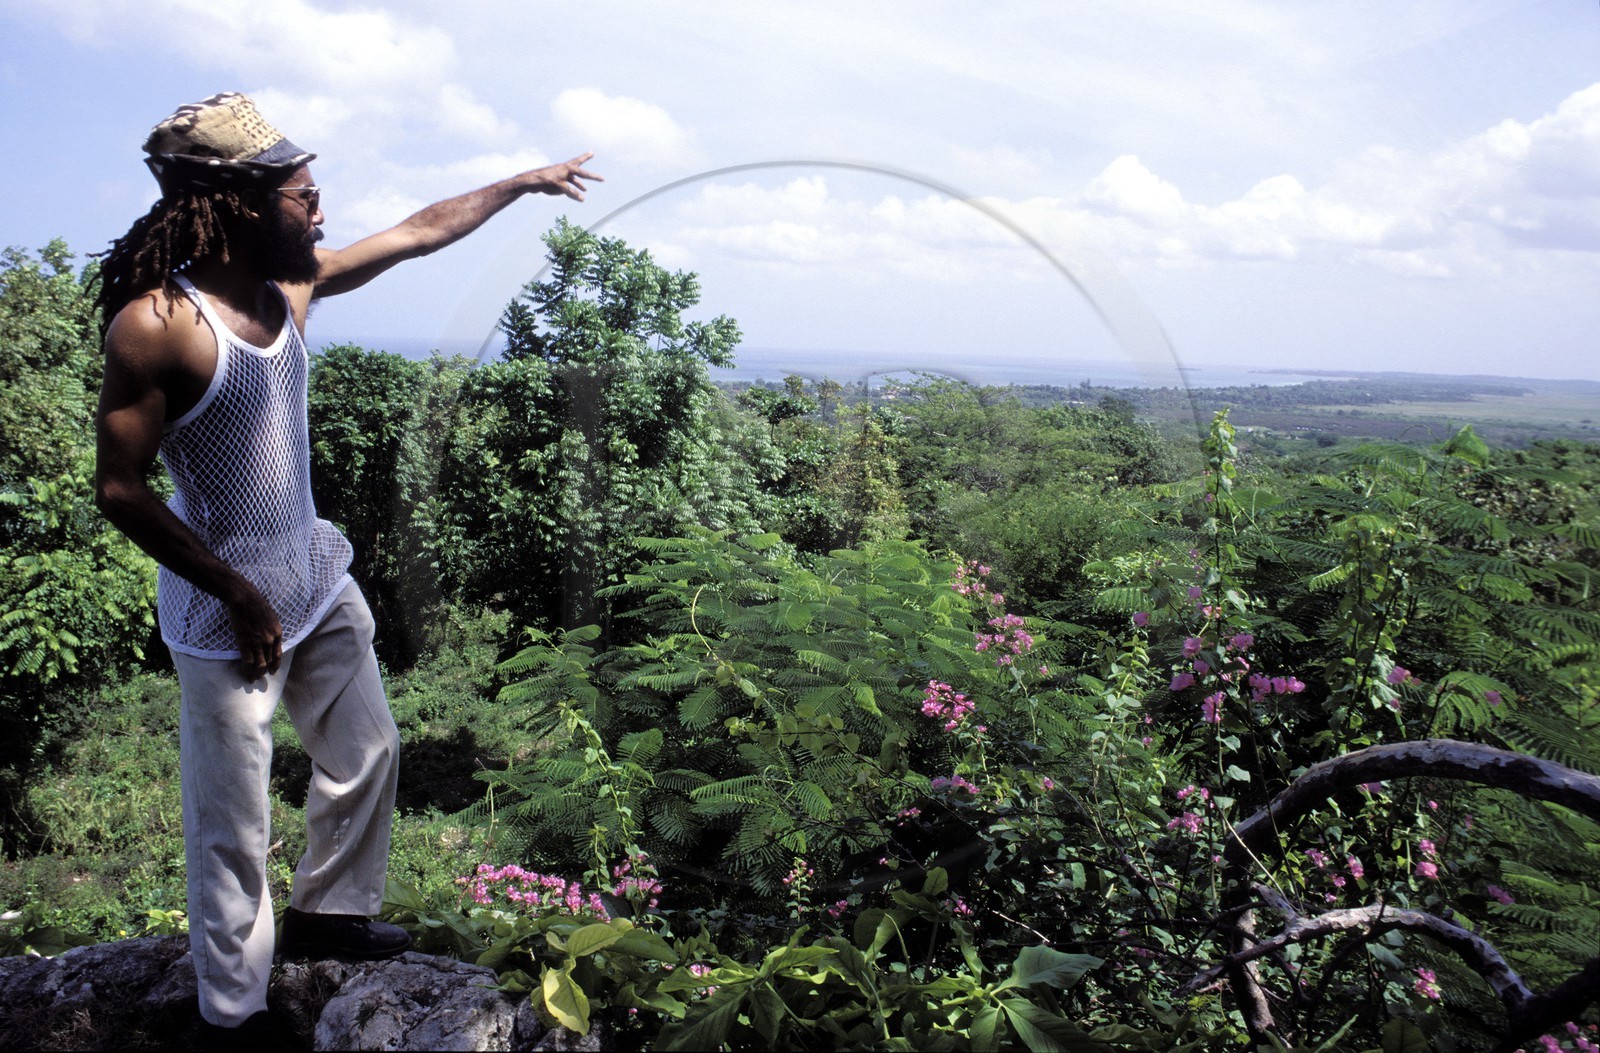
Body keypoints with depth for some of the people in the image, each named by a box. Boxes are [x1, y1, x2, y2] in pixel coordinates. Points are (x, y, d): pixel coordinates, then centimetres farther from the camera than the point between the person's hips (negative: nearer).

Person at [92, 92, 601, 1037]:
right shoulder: (154, 324, -21)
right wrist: (238, 596, -17)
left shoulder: (293, 282, -1)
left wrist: (526, 182, 16)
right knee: (235, 823, 4)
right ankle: (234, 1009, 24)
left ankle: (328, 913, 43)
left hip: (320, 578, 8)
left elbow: (423, 231, 11)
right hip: (229, 607, -8)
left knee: (367, 755, 20)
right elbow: (121, 490, -19)